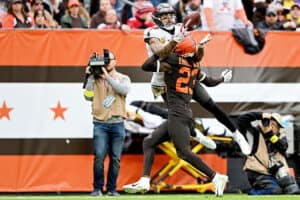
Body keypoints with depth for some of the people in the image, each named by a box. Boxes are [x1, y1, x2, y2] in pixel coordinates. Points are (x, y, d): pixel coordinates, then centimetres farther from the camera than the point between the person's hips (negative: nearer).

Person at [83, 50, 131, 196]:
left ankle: (112, 188, 11)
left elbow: (124, 90, -13)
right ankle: (97, 188, -2)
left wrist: (107, 77, -15)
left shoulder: (123, 78, 8)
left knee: (115, 159, 1)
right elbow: (88, 96, -2)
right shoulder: (96, 78, 8)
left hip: (117, 124, 1)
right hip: (100, 124, -1)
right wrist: (90, 77, -7)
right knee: (99, 157, -12)